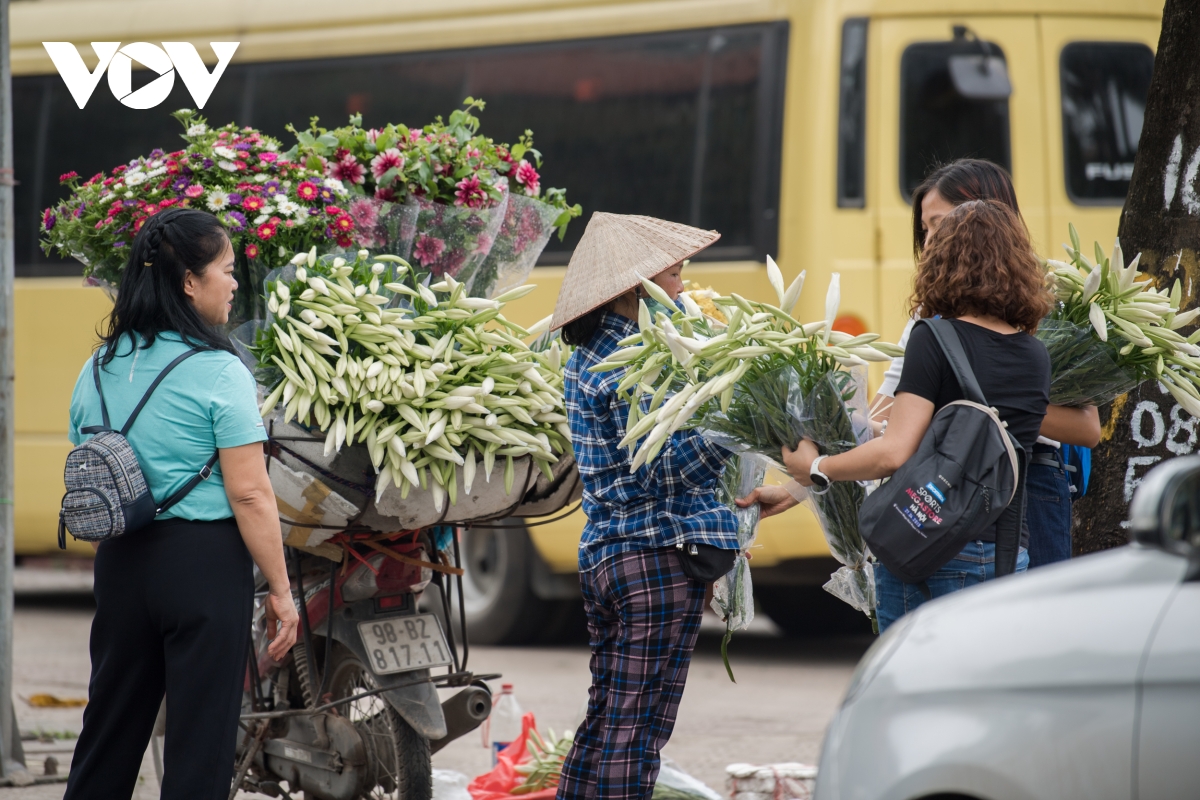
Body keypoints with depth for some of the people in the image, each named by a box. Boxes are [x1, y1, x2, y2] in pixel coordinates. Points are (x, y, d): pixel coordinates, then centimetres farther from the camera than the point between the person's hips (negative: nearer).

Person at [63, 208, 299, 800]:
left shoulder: (99, 369, 8)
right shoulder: (217, 373, -11)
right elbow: (249, 495, -14)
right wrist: (280, 591, -8)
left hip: (120, 558, 6)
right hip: (203, 560, -6)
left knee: (109, 729, 14)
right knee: (201, 736, 0)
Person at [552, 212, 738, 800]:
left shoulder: (586, 356, 14)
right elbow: (657, 470, -20)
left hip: (603, 552, 10)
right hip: (658, 553, -10)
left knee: (604, 717, 13)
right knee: (638, 725, -6)